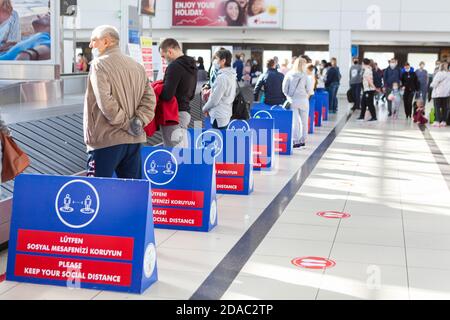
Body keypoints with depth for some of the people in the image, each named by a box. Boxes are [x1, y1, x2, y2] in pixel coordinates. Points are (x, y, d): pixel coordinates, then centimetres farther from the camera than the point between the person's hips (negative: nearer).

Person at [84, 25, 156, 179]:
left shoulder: (99, 64, -7)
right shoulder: (137, 66, 13)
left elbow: (105, 102, -18)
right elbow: (149, 98, 5)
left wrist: (125, 123, -12)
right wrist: (138, 121, -4)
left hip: (106, 139, -6)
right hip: (134, 139, 7)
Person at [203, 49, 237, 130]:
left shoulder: (222, 77, -19)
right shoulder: (232, 76, 9)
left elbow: (214, 100, -17)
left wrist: (205, 108, -1)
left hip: (219, 117, -9)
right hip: (227, 115, 9)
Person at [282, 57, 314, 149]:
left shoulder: (289, 75, -3)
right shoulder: (305, 76, -7)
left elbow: (284, 88, -1)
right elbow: (309, 89, -6)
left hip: (292, 100, 2)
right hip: (303, 100, -1)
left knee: (295, 121, 5)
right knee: (304, 121, 12)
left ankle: (296, 141, 1)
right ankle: (302, 140, 16)